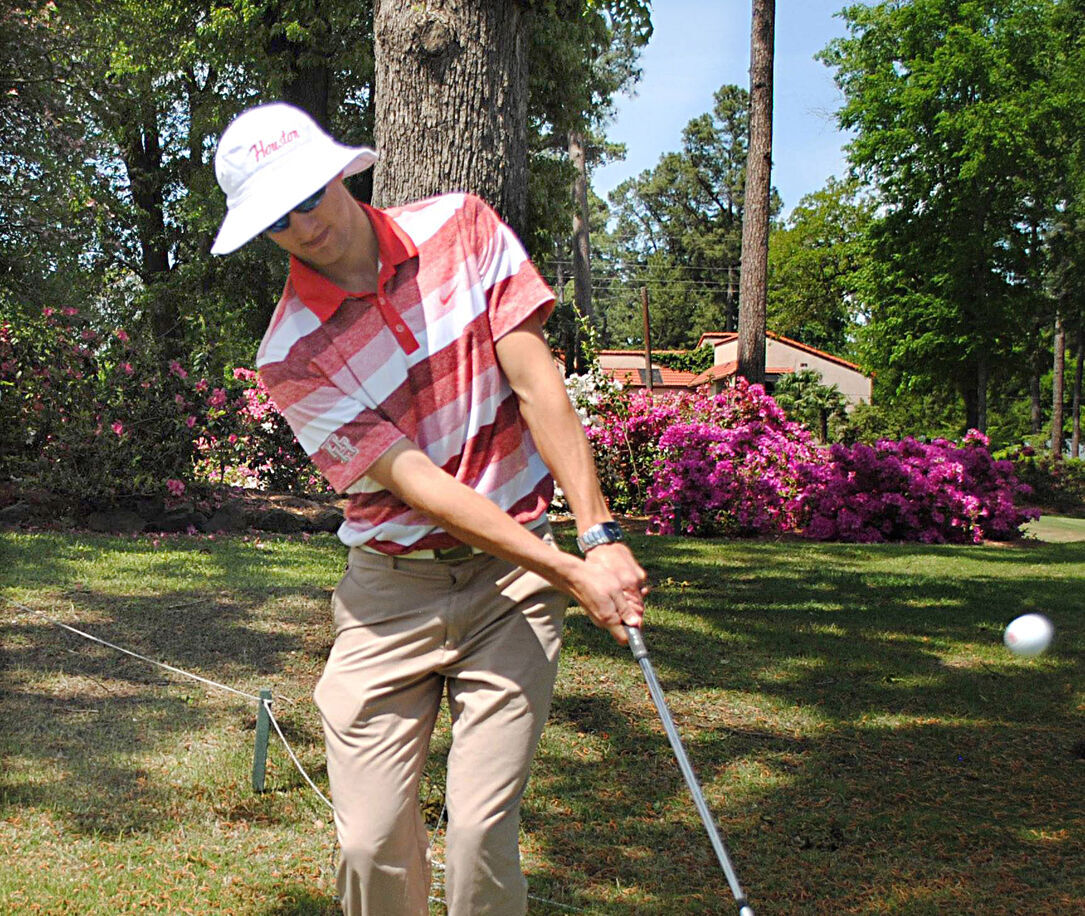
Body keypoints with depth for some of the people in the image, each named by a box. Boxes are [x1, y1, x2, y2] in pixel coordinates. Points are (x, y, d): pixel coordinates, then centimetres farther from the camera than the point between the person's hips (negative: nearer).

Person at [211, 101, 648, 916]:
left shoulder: (462, 226, -1)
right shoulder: (292, 355, -8)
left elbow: (538, 383, -5)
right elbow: (415, 482, -14)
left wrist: (600, 534, -15)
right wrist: (571, 572, -20)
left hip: (515, 572, 1)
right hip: (391, 589, 0)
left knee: (481, 833, -8)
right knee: (372, 844, -2)